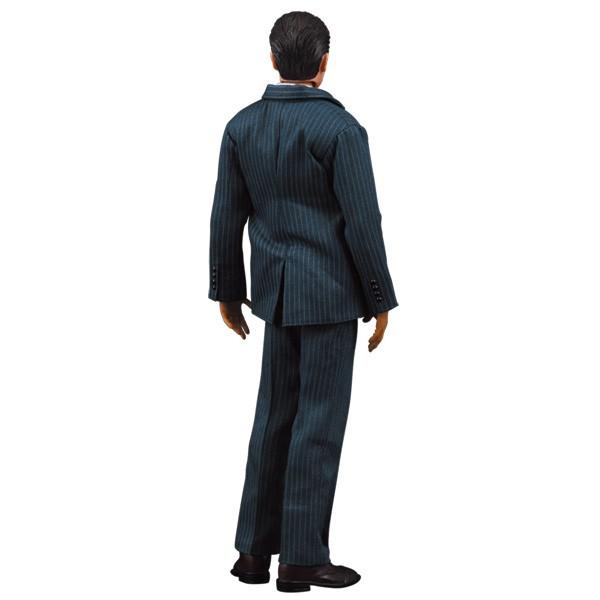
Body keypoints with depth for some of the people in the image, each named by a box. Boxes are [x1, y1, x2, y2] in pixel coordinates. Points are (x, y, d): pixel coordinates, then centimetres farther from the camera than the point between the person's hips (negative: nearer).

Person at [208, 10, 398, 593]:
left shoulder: (242, 125, 3)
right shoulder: (341, 128, -14)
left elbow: (226, 216, 6)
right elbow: (362, 224, -15)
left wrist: (227, 290, 17)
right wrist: (380, 302, -5)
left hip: (276, 288, 6)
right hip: (330, 293, -6)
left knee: (275, 417, 14)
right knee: (319, 422, 0)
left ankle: (255, 549, 16)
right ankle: (302, 558, 5)